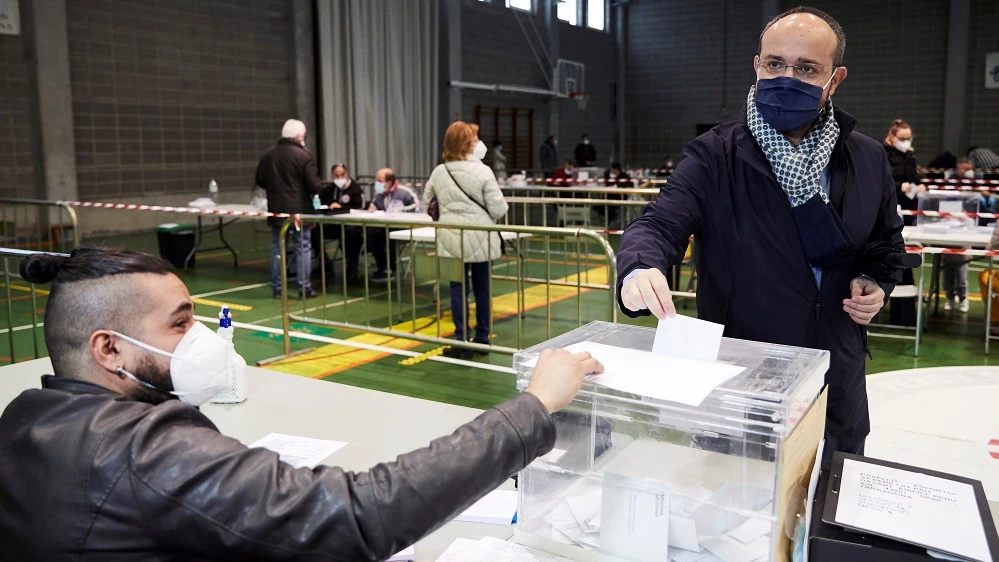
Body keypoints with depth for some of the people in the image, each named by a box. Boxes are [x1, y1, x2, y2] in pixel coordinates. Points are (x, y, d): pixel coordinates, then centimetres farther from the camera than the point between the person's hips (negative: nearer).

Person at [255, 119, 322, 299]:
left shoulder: (269, 154, 5)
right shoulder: (304, 155, -12)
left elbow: (259, 180, 11)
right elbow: (314, 185, -14)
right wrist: (319, 189, 8)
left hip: (275, 209, 5)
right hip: (299, 209, -5)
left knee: (277, 247, 11)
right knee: (303, 247, 2)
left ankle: (277, 288, 14)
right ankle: (304, 288, 3)